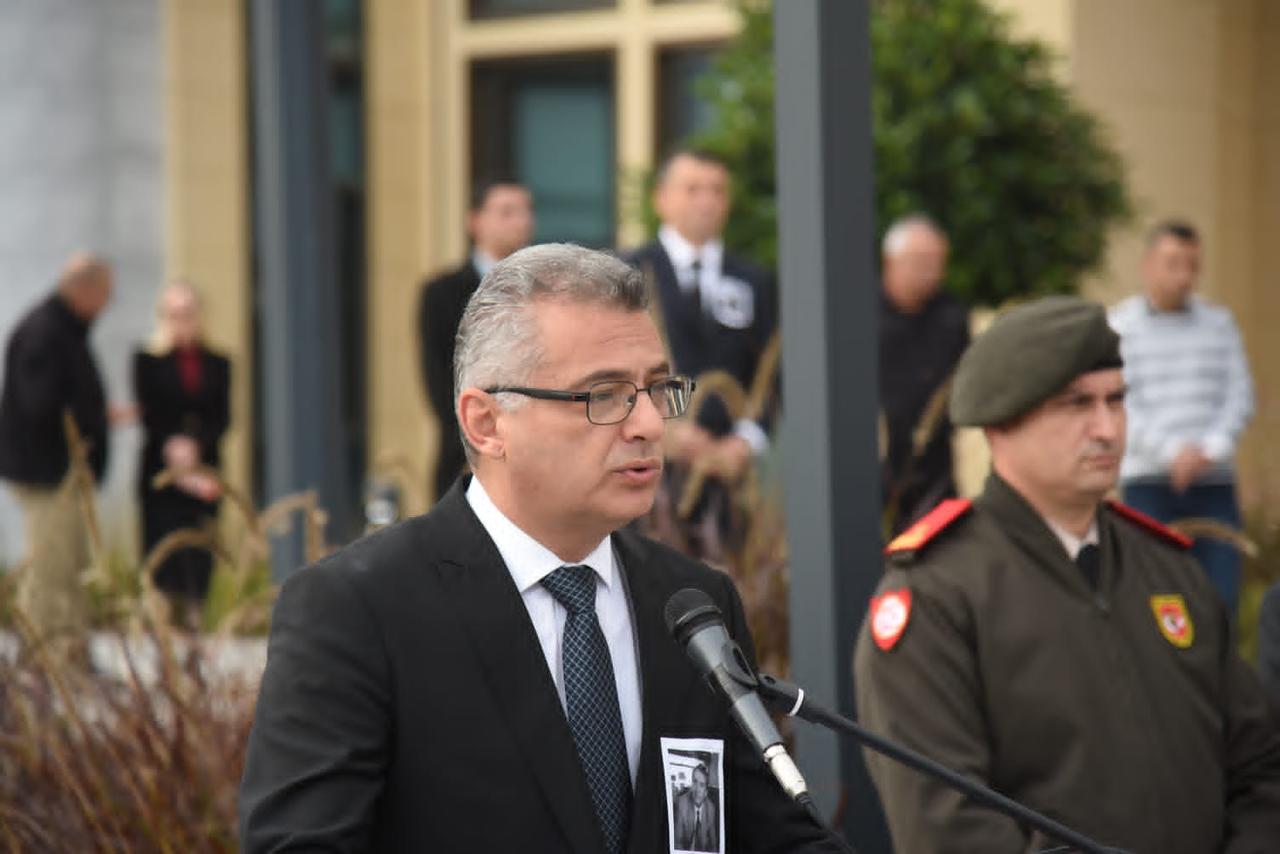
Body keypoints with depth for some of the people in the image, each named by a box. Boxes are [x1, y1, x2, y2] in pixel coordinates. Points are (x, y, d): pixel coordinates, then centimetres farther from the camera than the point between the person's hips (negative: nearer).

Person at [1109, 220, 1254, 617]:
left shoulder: (1219, 323, 12)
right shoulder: (1117, 328, 1)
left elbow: (1240, 396, 6)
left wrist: (1210, 450, -11)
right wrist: (1173, 451, -16)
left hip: (1214, 483, 3)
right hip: (1148, 482, -3)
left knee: (1222, 599, -5)